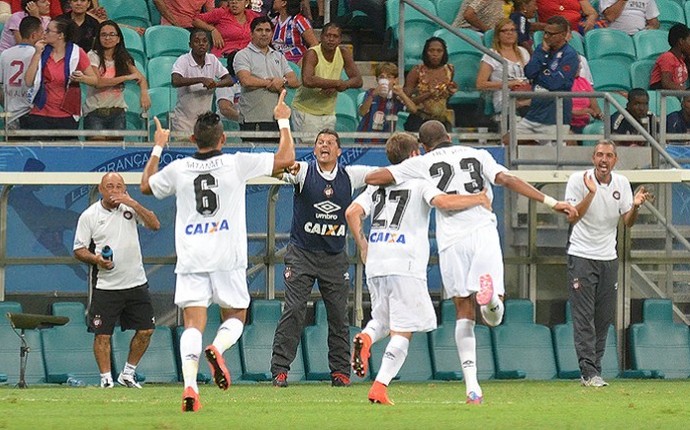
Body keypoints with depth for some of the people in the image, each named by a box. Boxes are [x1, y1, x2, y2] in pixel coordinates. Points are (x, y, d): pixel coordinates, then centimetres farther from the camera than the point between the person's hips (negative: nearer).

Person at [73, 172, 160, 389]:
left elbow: (155, 225, -6)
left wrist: (134, 204, -15)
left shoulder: (130, 208, 5)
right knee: (102, 334, -5)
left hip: (136, 283, 3)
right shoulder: (89, 216, -2)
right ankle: (106, 378, 8)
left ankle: (128, 374, 19)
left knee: (145, 330, 4)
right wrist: (96, 259, -19)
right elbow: (79, 250, 1)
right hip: (105, 287, -3)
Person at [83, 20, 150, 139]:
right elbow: (97, 82, -15)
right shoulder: (93, 56, -4)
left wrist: (144, 93, -21)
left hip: (117, 112, 3)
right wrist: (127, 77, -14)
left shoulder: (123, 59, 8)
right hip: (95, 113, -3)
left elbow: (141, 77, 2)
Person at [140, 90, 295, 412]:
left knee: (193, 325, -5)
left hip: (191, 261, 1)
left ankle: (190, 386, -24)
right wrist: (283, 122, 17)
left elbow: (146, 186, 24)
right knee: (235, 317, 15)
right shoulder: (237, 164, -3)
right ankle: (217, 349, -18)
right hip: (228, 260, -1)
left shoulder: (178, 169, 3)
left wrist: (157, 148, 34)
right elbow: (285, 158, 3)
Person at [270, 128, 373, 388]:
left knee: (338, 315, 4)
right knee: (293, 311, -11)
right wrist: (289, 171, -48)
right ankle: (280, 369, -9)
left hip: (335, 257, 3)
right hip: (302, 252, -3)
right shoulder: (304, 172, -5)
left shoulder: (350, 176, 3)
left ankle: (340, 371, 14)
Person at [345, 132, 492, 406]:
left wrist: (363, 247, 17)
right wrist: (479, 199, -5)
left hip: (375, 265, 5)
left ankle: (366, 338, -11)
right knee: (402, 331, -2)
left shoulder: (378, 183, 15)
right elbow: (443, 201, -18)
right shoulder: (420, 182, 0)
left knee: (382, 320, 24)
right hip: (405, 266, -5)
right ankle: (380, 388, -15)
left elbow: (353, 213, 6)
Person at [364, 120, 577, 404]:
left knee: (464, 314, 8)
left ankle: (472, 387, -4)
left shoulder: (423, 163, 11)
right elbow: (507, 180, 2)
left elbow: (373, 178, 8)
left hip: (451, 241, -1)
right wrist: (551, 202, 0)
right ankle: (490, 296, -34)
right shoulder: (478, 155, 16)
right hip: (484, 234, 1)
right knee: (494, 317, 4)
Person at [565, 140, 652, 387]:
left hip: (608, 258, 5)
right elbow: (572, 218, -16)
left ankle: (594, 368, 13)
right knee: (584, 317, -10)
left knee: (604, 317, 5)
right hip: (581, 256, -5)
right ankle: (589, 372, -14)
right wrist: (591, 193, -26)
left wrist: (635, 206, -17)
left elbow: (628, 223, 3)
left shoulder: (621, 183, 4)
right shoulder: (578, 180, -8)